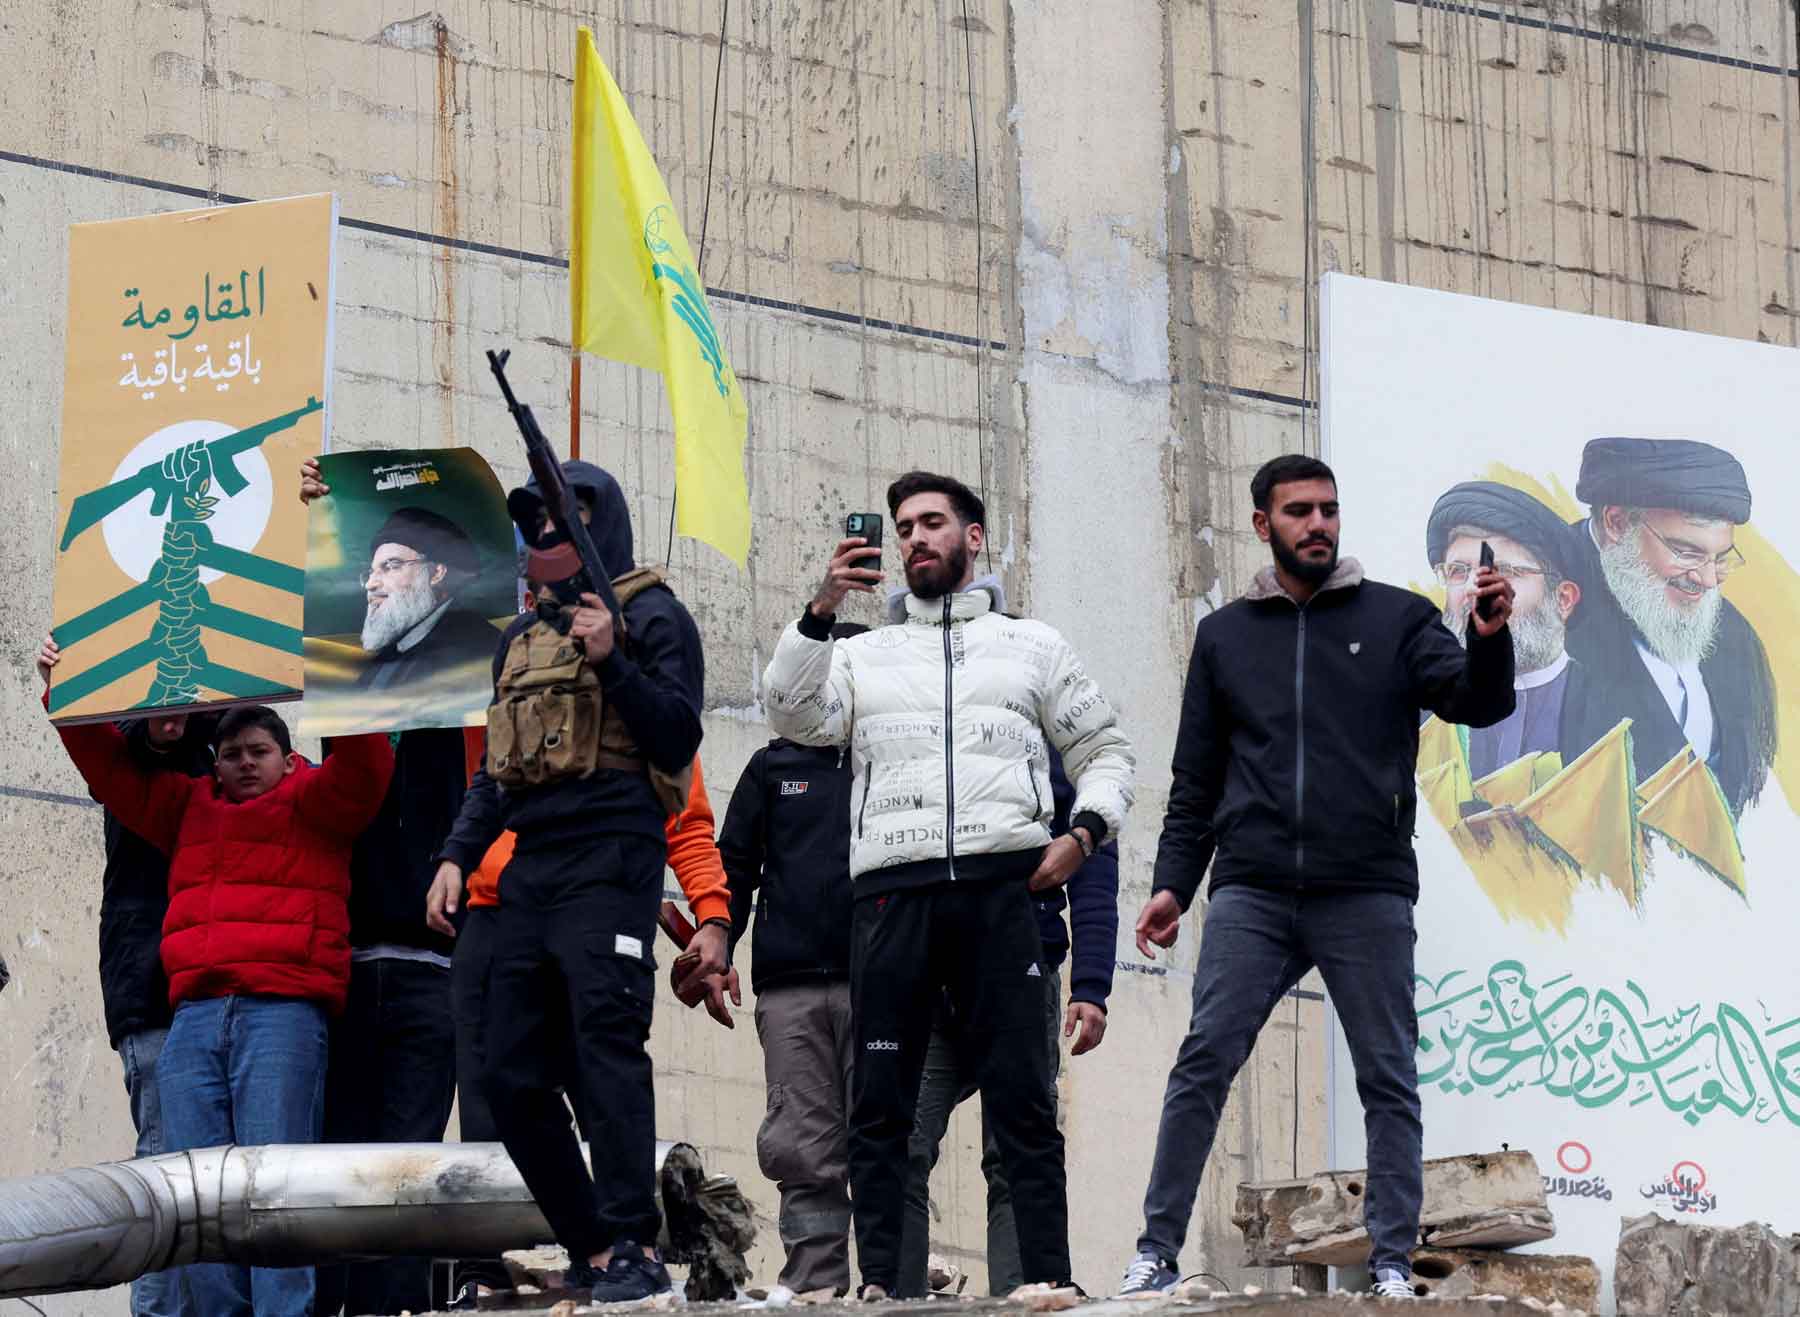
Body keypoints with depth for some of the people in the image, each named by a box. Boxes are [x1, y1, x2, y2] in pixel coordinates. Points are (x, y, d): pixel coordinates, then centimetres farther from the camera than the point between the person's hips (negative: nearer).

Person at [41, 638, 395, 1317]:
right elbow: (107, 764, 29)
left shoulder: (312, 802, 12)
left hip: (284, 1011, -5)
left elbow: (365, 765, -5)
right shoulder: (188, 807, 24)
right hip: (195, 1013, 5)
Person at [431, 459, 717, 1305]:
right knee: (511, 1075, 2)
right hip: (532, 866, 8)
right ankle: (591, 1250, 8)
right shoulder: (523, 637, 24)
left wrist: (611, 662, -16)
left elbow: (679, 736, -6)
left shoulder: (649, 616, 3)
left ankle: (634, 1250, -23)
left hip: (609, 855, -8)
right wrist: (457, 857, 17)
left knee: (607, 1039, -20)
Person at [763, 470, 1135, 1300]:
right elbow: (795, 716, 3)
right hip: (891, 891, 1)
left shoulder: (1032, 647, 20)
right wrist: (820, 611, -8)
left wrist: (1085, 832, 2)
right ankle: (878, 1283, -4)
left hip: (1000, 888, -1)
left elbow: (1104, 751, 21)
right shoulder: (864, 654, 21)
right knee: (879, 1100, -4)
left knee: (1023, 1098, -6)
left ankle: (1048, 1278, -8)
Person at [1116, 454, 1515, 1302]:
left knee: (1387, 1079, -1)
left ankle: (1392, 1264, 3)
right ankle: (1158, 1251, -6)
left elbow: (1475, 703, -4)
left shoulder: (1396, 619, 9)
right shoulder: (1225, 636, 16)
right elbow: (1196, 779, 18)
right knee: (1204, 1060, -9)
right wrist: (1172, 883, 8)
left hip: (1367, 894, -1)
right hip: (1253, 894, 1)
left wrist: (1489, 642, -25)